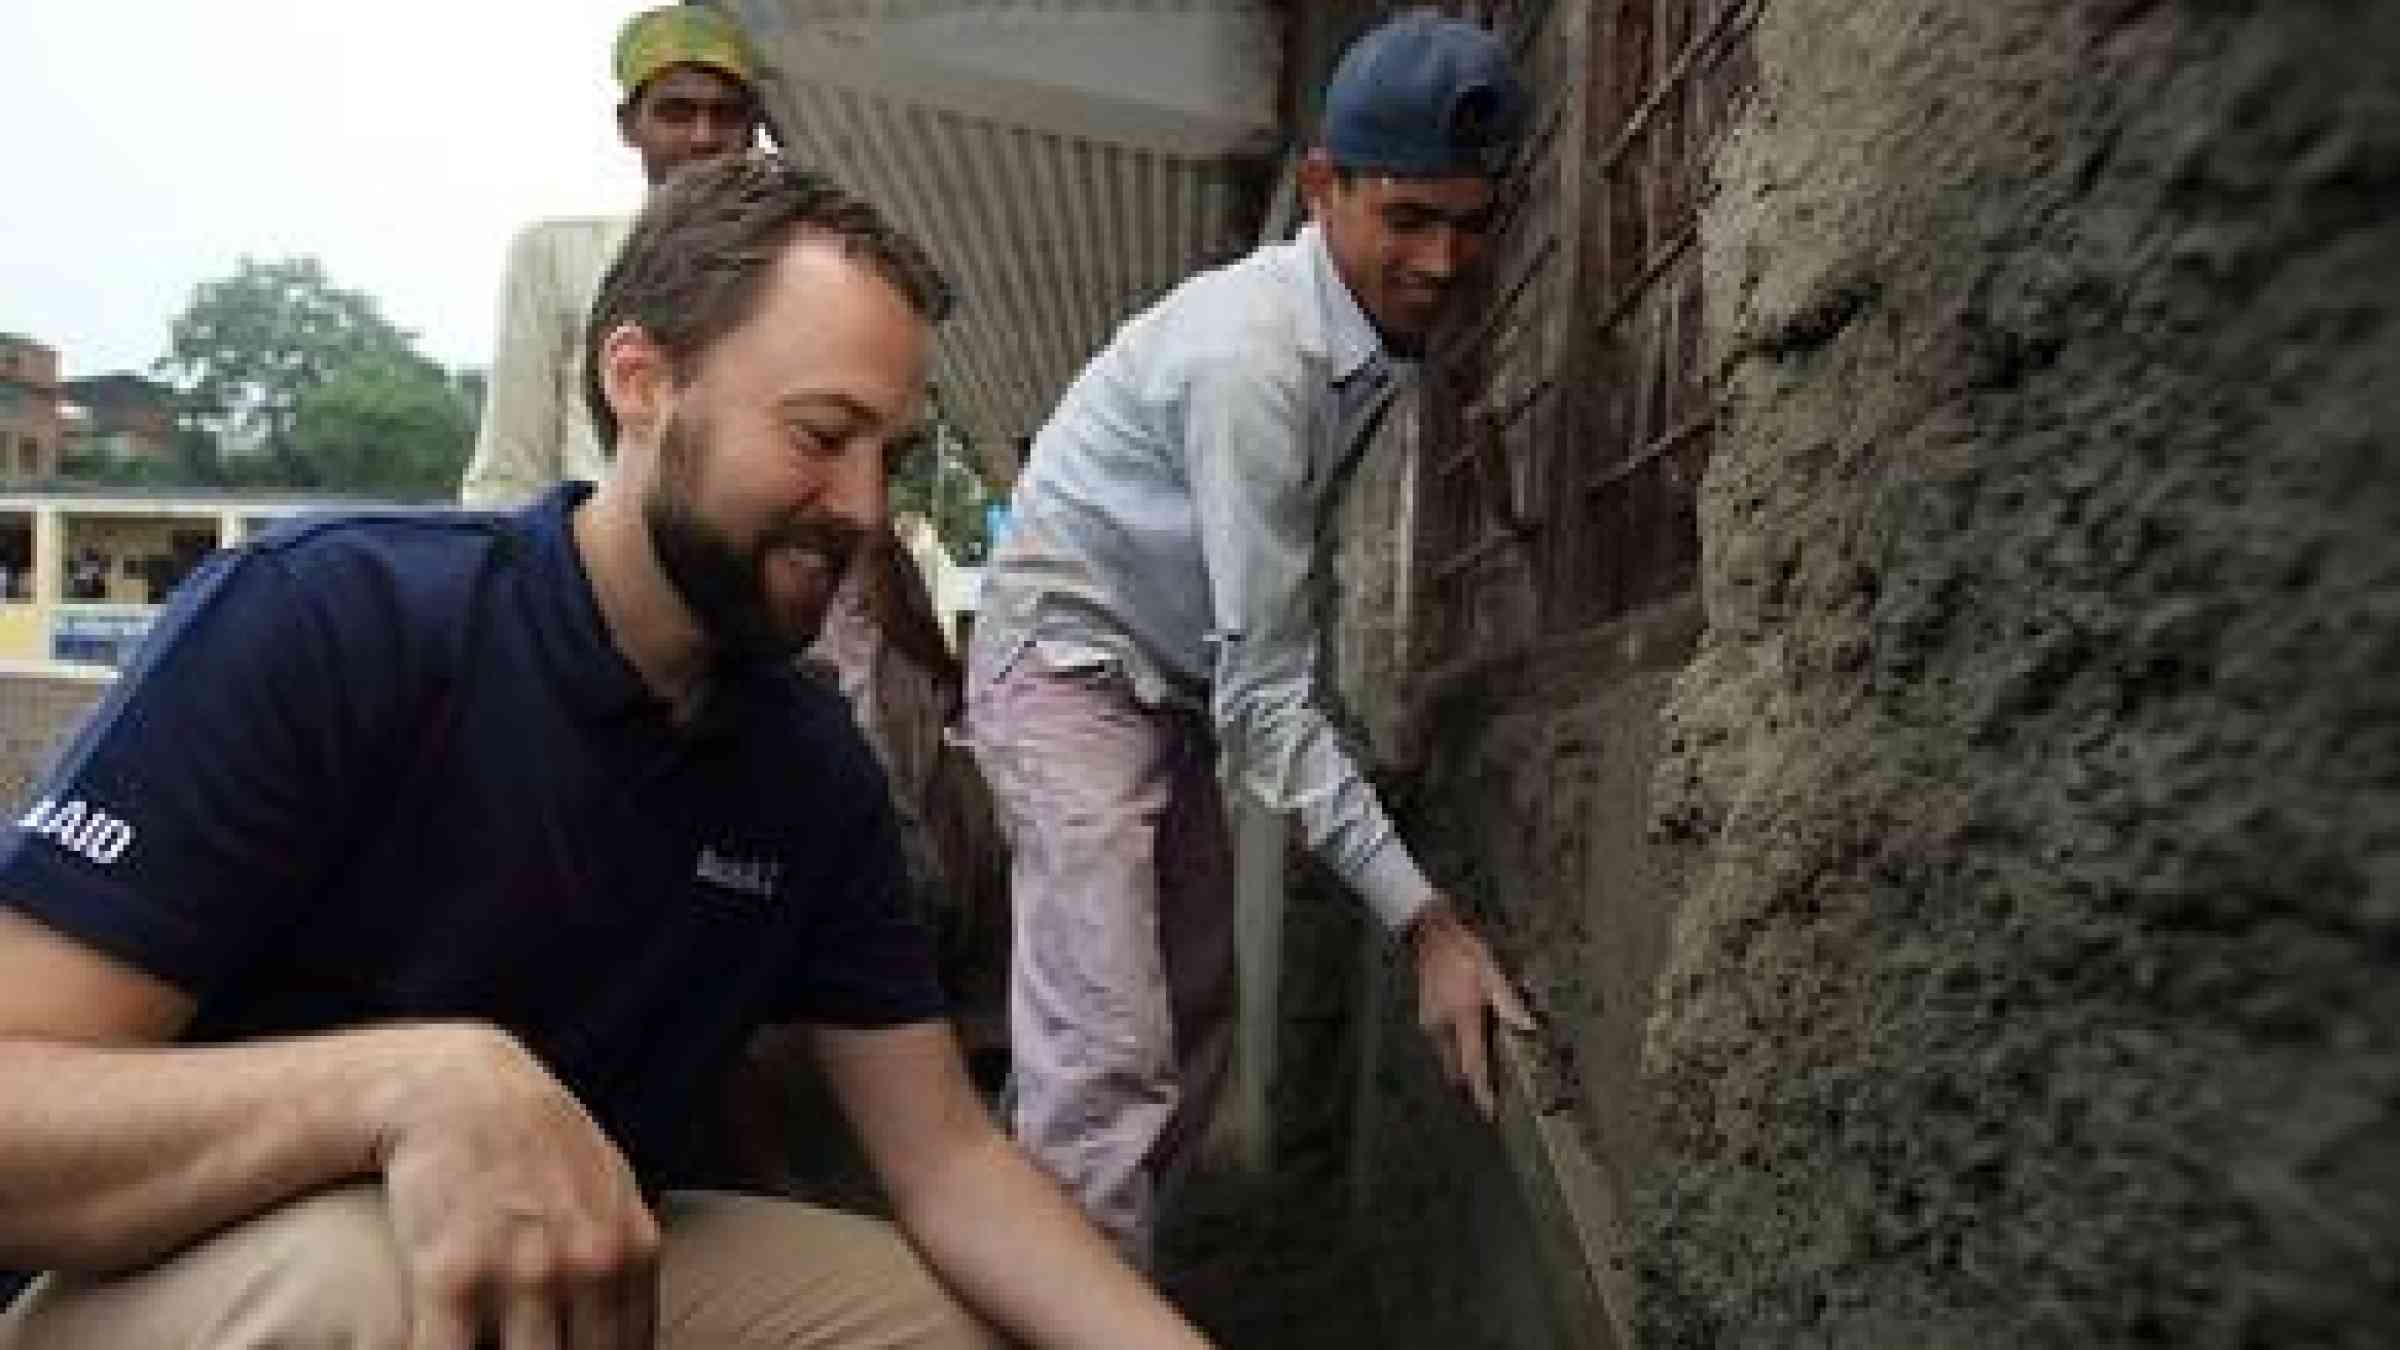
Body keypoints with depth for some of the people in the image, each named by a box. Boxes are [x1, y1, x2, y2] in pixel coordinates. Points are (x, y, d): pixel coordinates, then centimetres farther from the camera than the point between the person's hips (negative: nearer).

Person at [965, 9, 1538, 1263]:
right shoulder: (1249, 352, -28)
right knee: (1109, 1060, -18)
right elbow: (1262, 688, -28)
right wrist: (1426, 921, -29)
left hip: (1172, 682, 9)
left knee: (1195, 1024, 10)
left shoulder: (1386, 333, -1)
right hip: (1067, 663, -9)